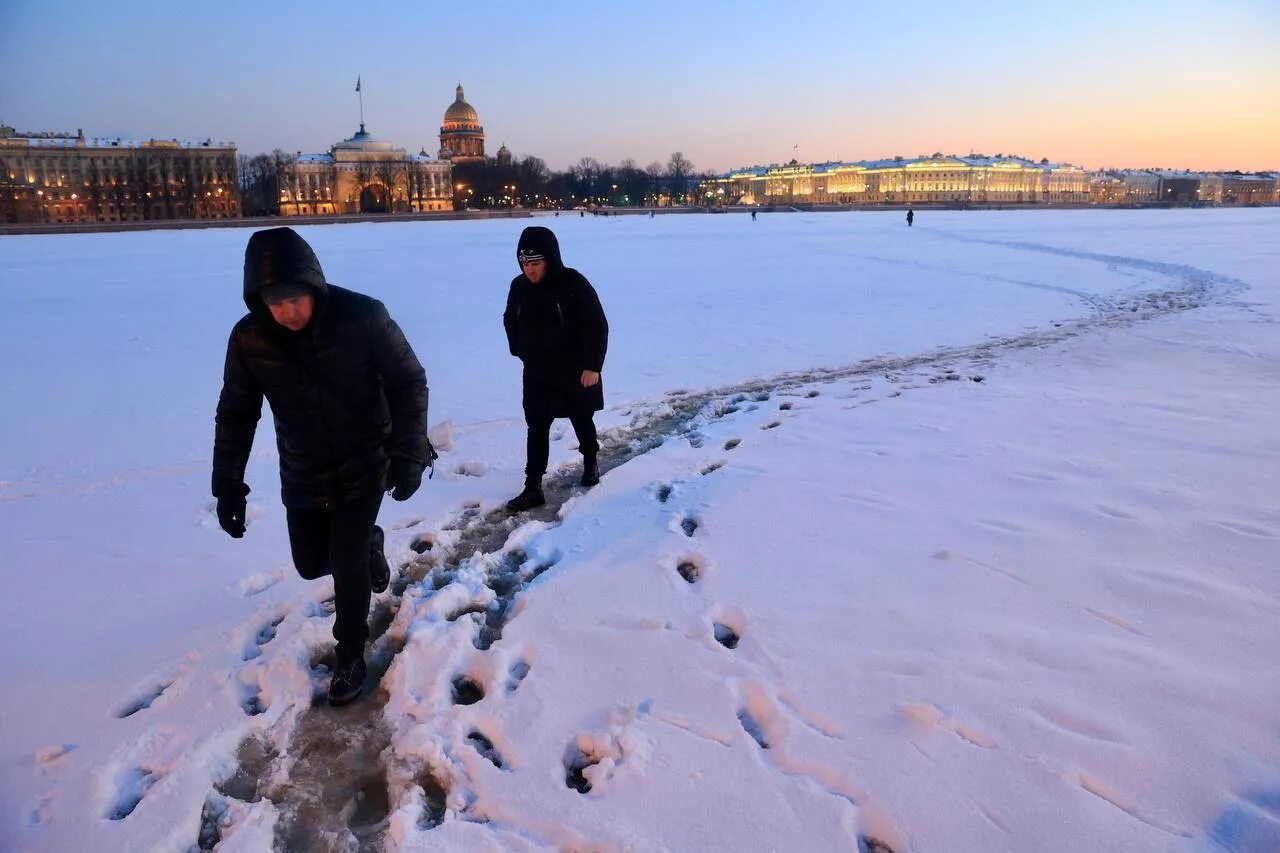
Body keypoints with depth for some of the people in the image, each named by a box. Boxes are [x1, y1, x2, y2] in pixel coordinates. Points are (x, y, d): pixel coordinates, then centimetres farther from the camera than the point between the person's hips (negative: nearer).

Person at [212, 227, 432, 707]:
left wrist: (409, 455, -18)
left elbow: (409, 383, -13)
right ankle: (368, 544, 47)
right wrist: (228, 485, -3)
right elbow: (236, 414, -2)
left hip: (364, 467, -3)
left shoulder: (363, 316, -22)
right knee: (312, 564, 14)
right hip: (303, 476, 4)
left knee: (347, 563, -4)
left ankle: (351, 657, 20)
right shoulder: (249, 338, -14)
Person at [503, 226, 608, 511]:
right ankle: (533, 488, 5)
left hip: (575, 371, -3)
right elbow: (510, 321, 15)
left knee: (582, 421, 15)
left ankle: (591, 460, 43)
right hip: (536, 373, 3)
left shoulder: (574, 283, -19)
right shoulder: (519, 286, -4)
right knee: (536, 428, 2)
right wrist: (520, 352, 9)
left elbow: (597, 326, -17)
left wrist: (592, 366, -19)